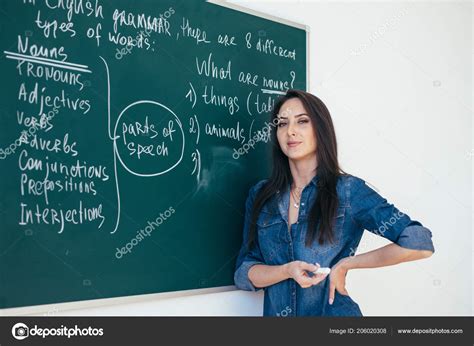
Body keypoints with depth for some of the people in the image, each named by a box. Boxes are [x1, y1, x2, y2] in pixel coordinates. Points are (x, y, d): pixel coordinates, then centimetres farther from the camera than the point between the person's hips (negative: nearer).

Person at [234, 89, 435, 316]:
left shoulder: (348, 190, -11)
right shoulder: (260, 195, -2)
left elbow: (419, 244, -16)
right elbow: (242, 274, -4)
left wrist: (346, 264, -13)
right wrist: (288, 271, -21)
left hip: (331, 311, -2)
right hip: (275, 311, 3)